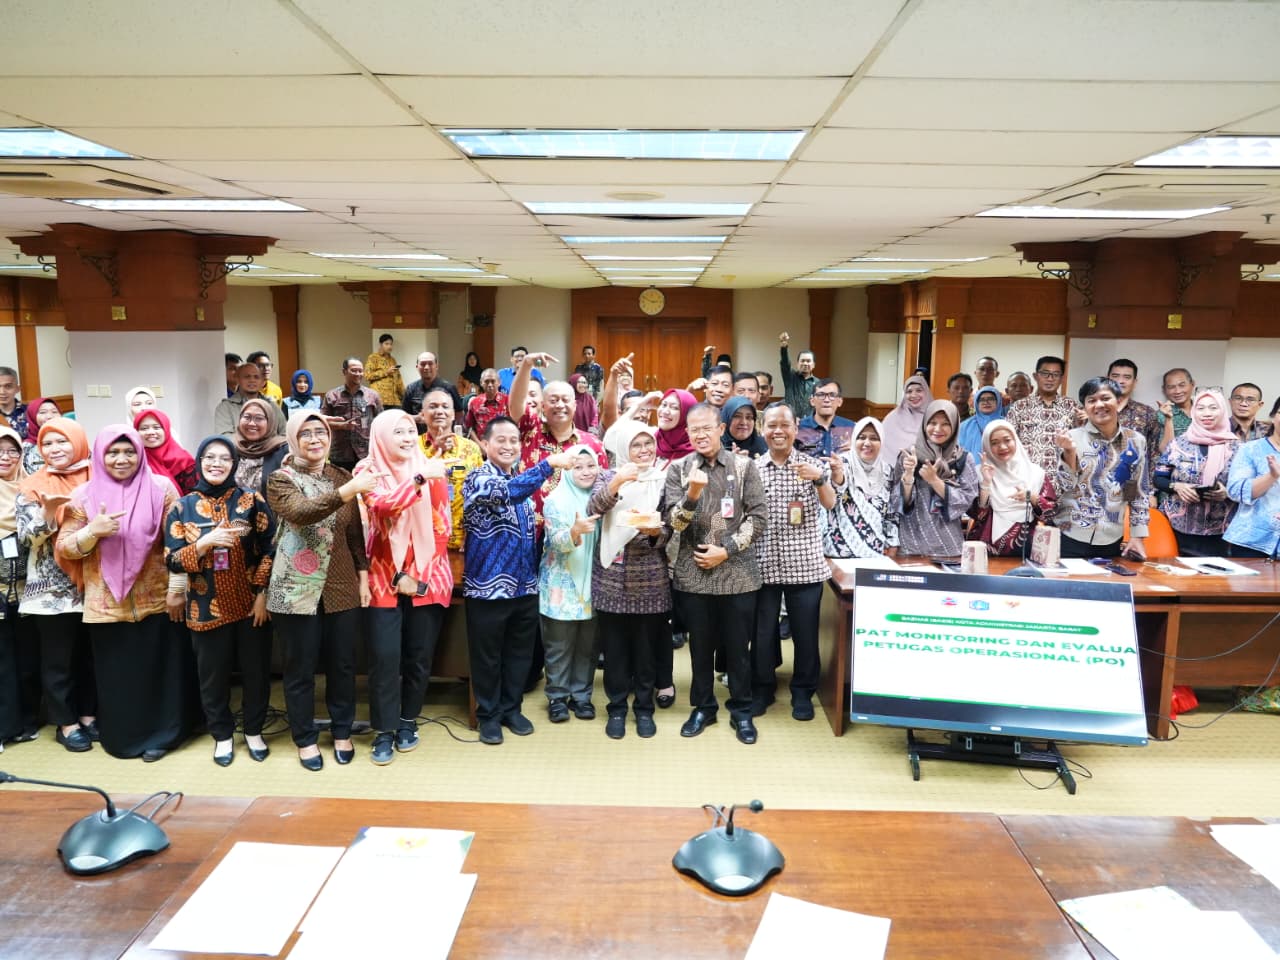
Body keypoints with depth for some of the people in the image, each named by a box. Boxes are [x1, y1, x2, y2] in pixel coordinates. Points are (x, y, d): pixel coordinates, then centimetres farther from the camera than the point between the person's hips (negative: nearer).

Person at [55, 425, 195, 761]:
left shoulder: (161, 488, -1)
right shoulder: (84, 495, 3)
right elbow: (63, 548, 2)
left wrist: (178, 588, -5)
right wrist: (93, 531, -17)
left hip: (157, 600, -1)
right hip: (108, 604, 1)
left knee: (160, 670, 6)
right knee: (117, 675, 9)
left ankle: (160, 734, 22)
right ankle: (124, 737, 27)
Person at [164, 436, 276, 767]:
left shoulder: (252, 500, -3)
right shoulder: (182, 507, 0)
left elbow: (270, 549, -4)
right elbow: (172, 560, -4)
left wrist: (263, 594, -9)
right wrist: (205, 543, -20)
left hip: (250, 604, 0)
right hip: (207, 608, 1)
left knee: (256, 671, 10)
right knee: (213, 675, 12)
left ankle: (254, 730, 30)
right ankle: (222, 735, 31)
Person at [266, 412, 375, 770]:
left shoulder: (342, 477, 8)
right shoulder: (280, 480, -5)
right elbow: (301, 512, -26)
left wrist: (364, 575, 5)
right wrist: (346, 492, -38)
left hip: (342, 587, 3)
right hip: (296, 589, -3)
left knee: (343, 664, 11)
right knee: (301, 668, 8)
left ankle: (342, 732, 29)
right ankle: (305, 738, 25)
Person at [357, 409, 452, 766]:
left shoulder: (431, 469, 3)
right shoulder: (368, 471, -1)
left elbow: (441, 525, 3)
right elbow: (383, 505, -22)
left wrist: (423, 574, -5)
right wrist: (420, 479, -35)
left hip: (428, 578, 2)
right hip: (385, 579, -2)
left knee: (419, 656, 7)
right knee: (385, 657, -5)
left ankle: (407, 722, 25)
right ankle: (384, 732, 9)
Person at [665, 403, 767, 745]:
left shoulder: (744, 466, -1)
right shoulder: (678, 469, 1)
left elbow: (758, 517, -3)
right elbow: (673, 522, -6)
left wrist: (726, 550, -11)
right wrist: (692, 494, -24)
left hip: (738, 573, -1)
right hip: (693, 574, 1)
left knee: (738, 646, 10)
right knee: (700, 646, 13)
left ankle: (741, 710, 27)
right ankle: (702, 707, 31)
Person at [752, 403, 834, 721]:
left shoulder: (813, 464, 0)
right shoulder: (752, 468, 4)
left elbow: (830, 504, -14)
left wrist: (820, 479, -32)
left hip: (805, 564, -1)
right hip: (764, 565, 1)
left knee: (805, 632, 7)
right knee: (762, 631, 9)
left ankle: (803, 691, 25)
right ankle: (762, 687, 27)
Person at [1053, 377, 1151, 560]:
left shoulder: (1136, 441, 3)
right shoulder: (1073, 438, -6)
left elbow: (1140, 492, 8)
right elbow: (1065, 488, -9)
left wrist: (1137, 536, 5)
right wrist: (1069, 452, -22)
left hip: (1112, 539, 3)